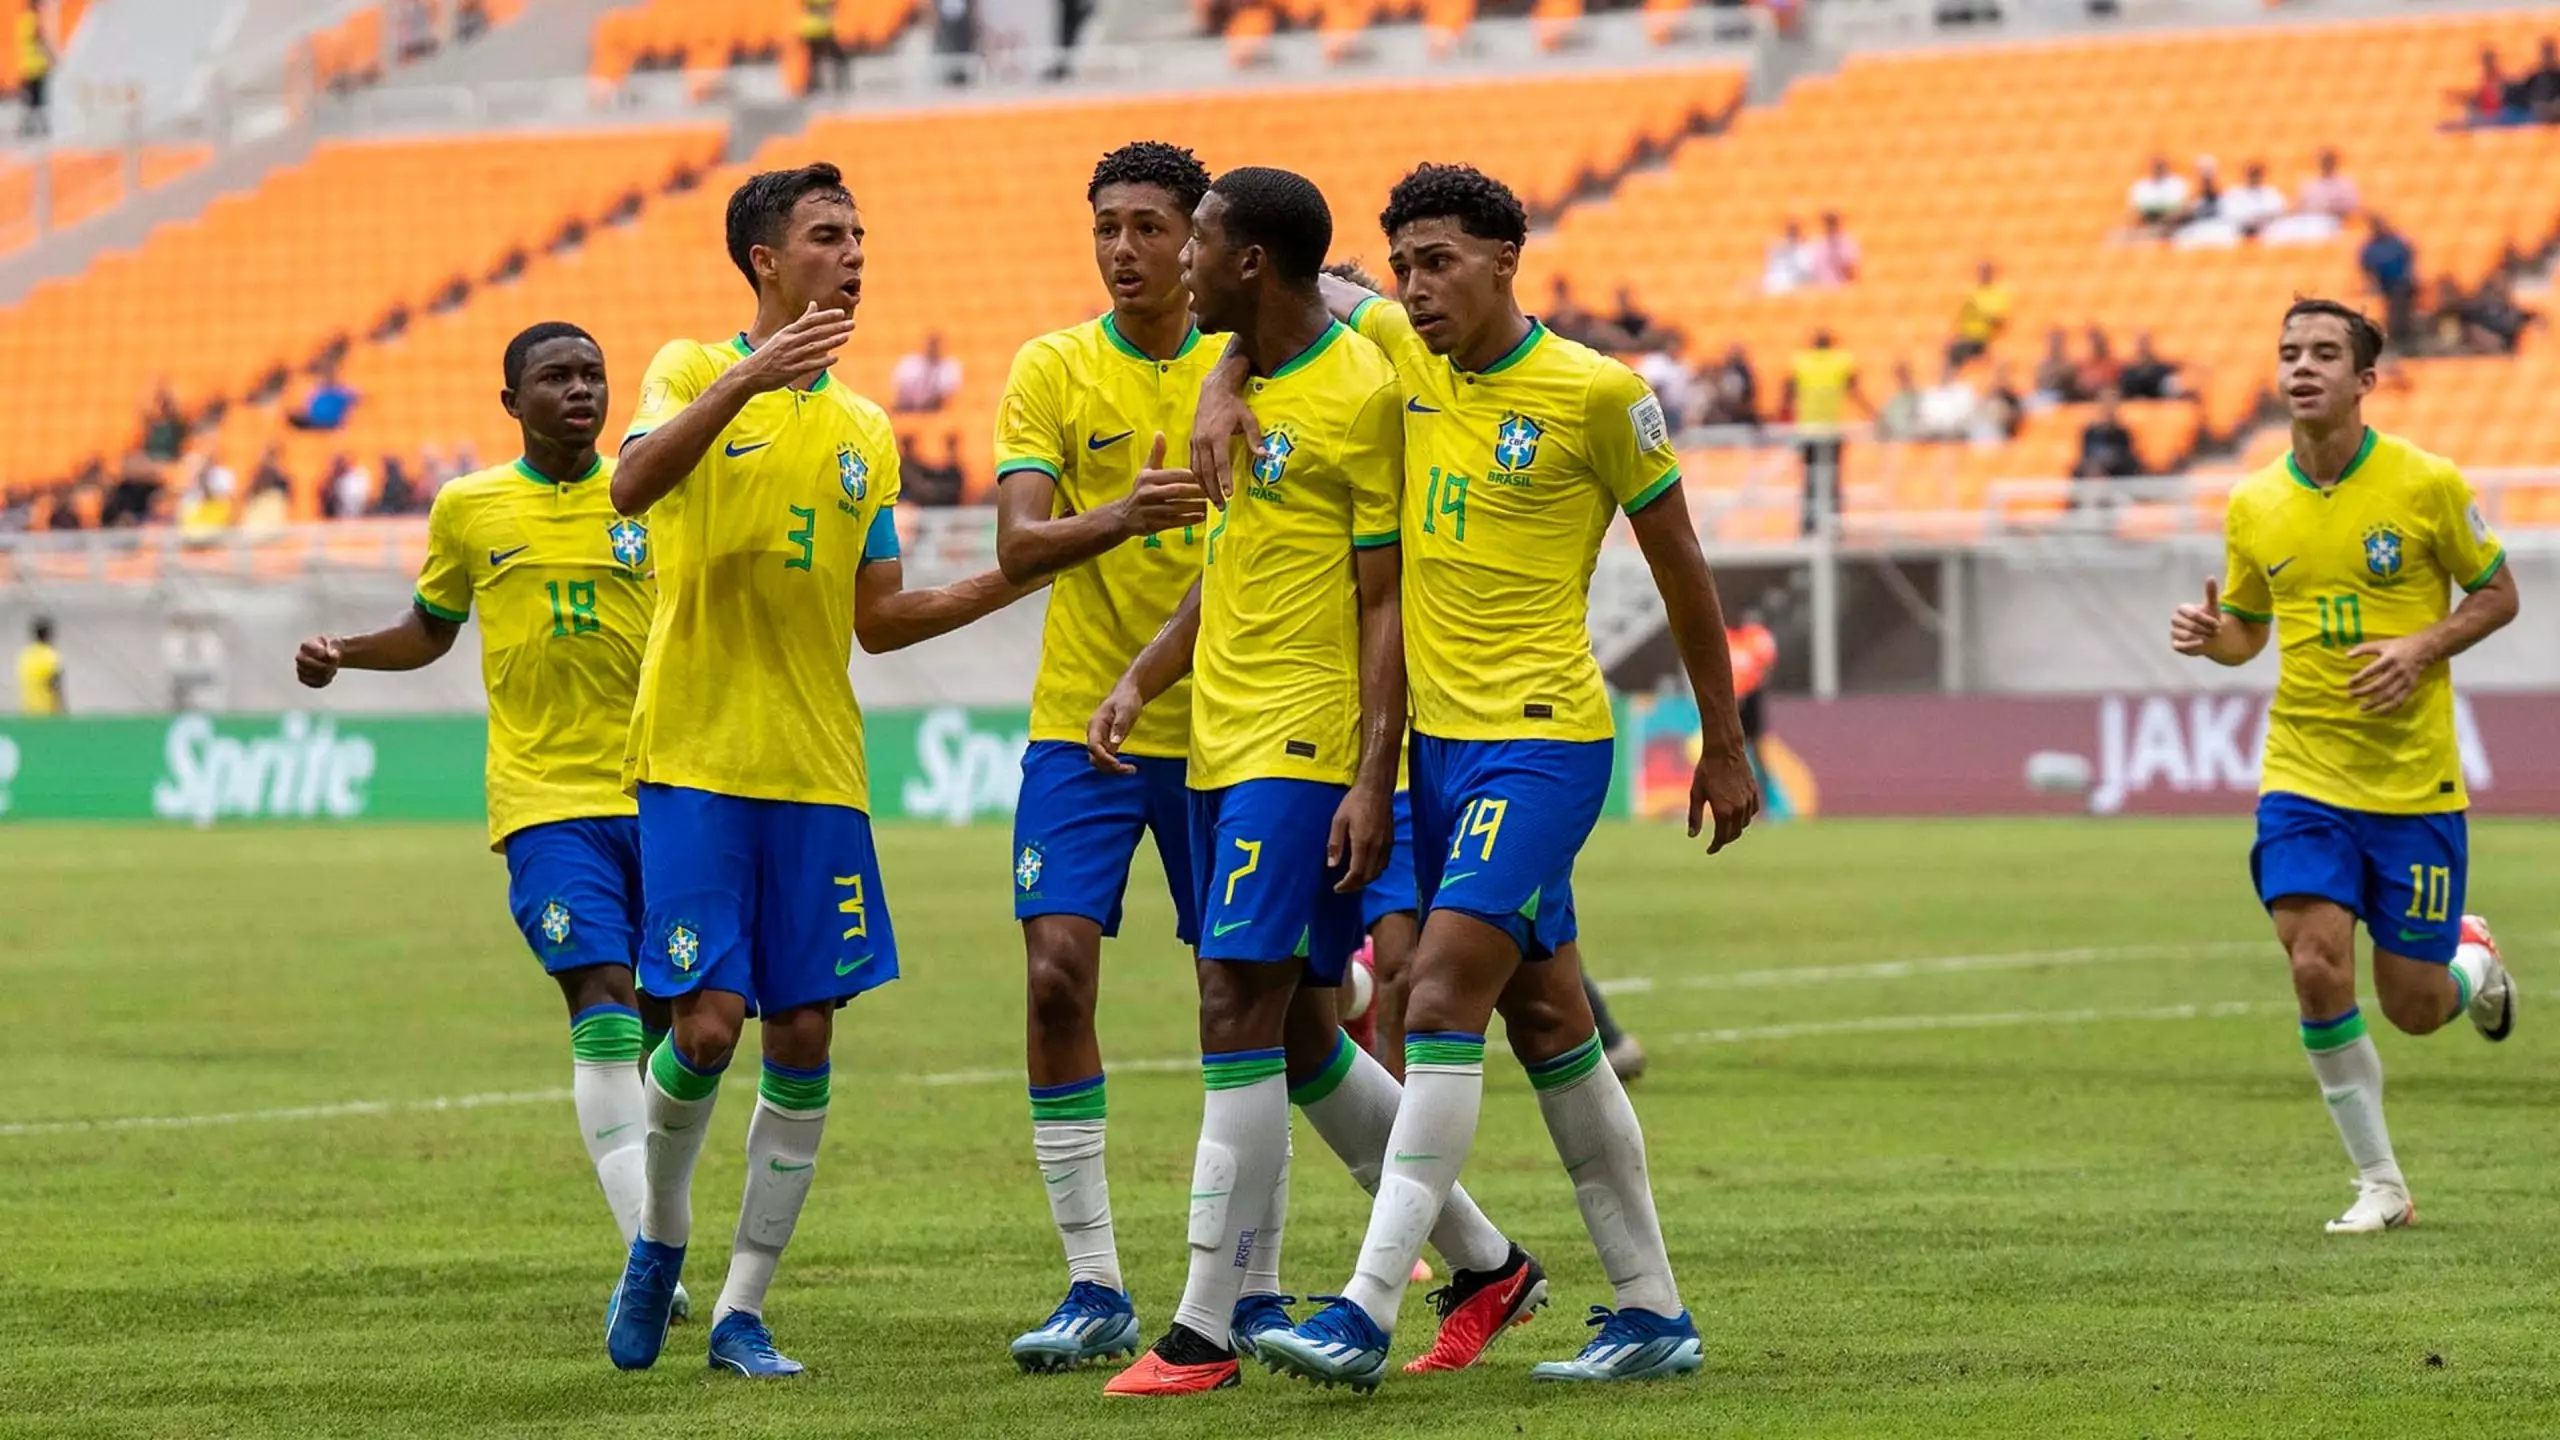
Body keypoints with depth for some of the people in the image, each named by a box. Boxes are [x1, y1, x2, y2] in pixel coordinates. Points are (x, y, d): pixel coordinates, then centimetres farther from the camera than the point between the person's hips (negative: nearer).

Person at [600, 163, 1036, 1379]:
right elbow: (633, 488, -20)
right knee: (707, 1025, -12)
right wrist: (744, 381, -32)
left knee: (803, 1040, 0)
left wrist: (1013, 580, 7)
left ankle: (742, 1312, 8)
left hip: (818, 774, 5)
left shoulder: (866, 434, 16)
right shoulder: (696, 372, 1)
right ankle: (660, 1238, 15)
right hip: (696, 760, -5)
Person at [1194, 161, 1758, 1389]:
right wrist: (1223, 388, 1)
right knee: (1547, 1022, 10)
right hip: (1438, 735, 7)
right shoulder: (1403, 354, 7)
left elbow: (1680, 568, 0)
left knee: (1444, 994, -18)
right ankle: (1654, 1314, 18)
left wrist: (1724, 747, 5)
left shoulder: (1593, 394, -9)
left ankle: (1369, 1311, -22)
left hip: (1541, 739, -7)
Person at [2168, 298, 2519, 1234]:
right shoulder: (2253, 506, 2)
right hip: (2304, 777, 2)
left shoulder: (2427, 483, -7)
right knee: (2317, 970, -15)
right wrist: (2207, 637, -7)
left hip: (2415, 780, -2)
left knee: (2413, 1009, 1)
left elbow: (2498, 595, 3)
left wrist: (2422, 647, -15)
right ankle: (2380, 1185, 0)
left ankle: (2476, 962, 40)